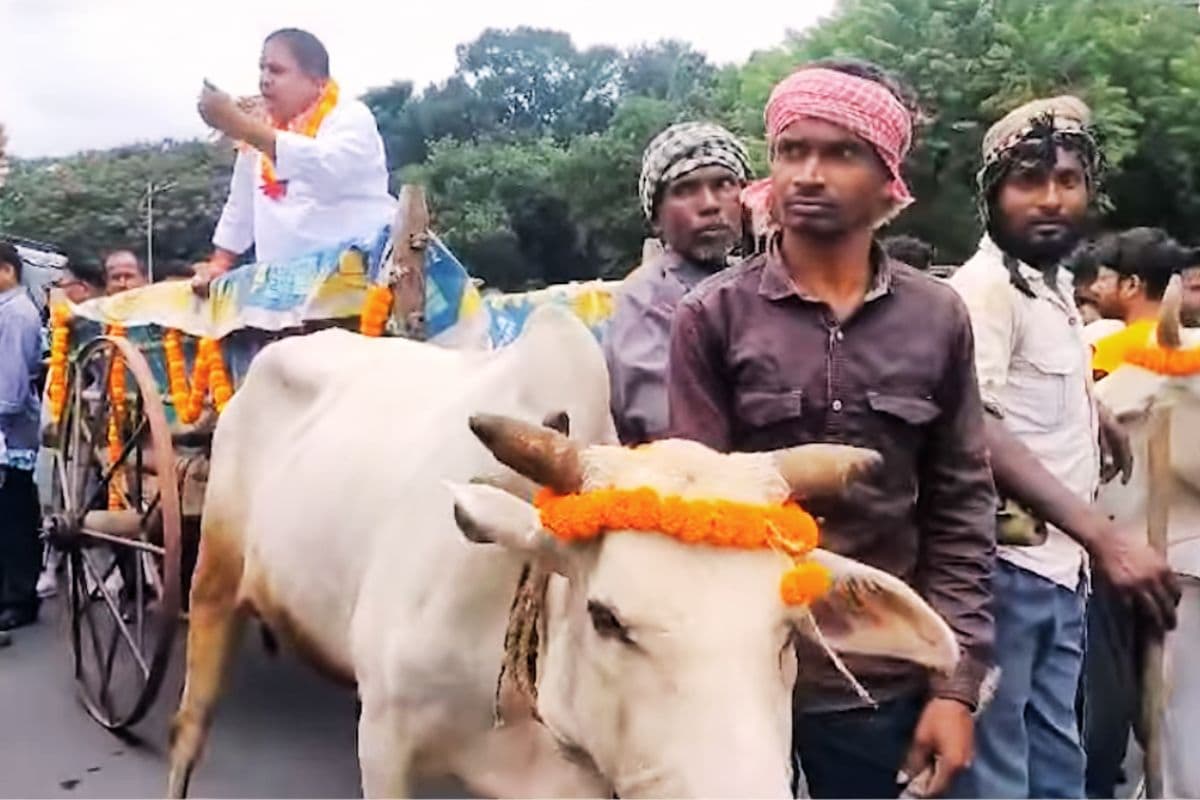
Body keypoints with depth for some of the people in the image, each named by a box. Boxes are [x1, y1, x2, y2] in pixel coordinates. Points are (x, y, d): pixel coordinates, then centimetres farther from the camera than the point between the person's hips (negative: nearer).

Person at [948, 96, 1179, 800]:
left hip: (1059, 568, 9)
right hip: (1005, 567, -9)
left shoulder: (1058, 282, 13)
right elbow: (974, 431, -28)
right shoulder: (984, 286, -14)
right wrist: (1103, 536, -32)